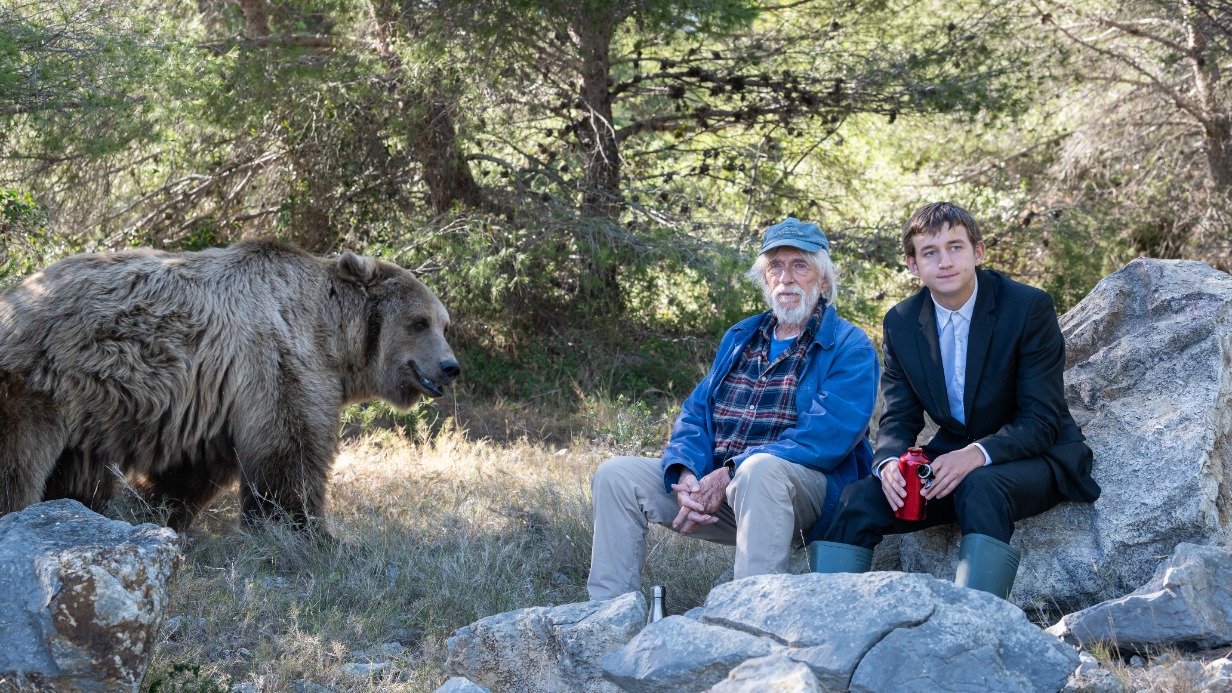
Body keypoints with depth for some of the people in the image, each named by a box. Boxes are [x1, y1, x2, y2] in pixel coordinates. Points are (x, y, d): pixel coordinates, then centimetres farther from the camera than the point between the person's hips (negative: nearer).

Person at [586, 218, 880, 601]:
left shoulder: (850, 347, -2)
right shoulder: (740, 338, 20)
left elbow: (828, 435, -16)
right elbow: (696, 413, 13)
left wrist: (728, 475, -21)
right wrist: (687, 475, -11)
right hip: (713, 481, 7)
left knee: (760, 469, -39)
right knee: (616, 474, -5)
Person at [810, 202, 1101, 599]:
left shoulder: (1029, 307, -14)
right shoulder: (901, 323, 1)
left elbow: (1042, 420, -16)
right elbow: (899, 417, 3)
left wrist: (977, 455, -33)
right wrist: (890, 462, -22)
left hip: (1035, 456, -4)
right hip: (952, 457, 5)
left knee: (981, 488, -37)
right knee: (860, 499, -18)